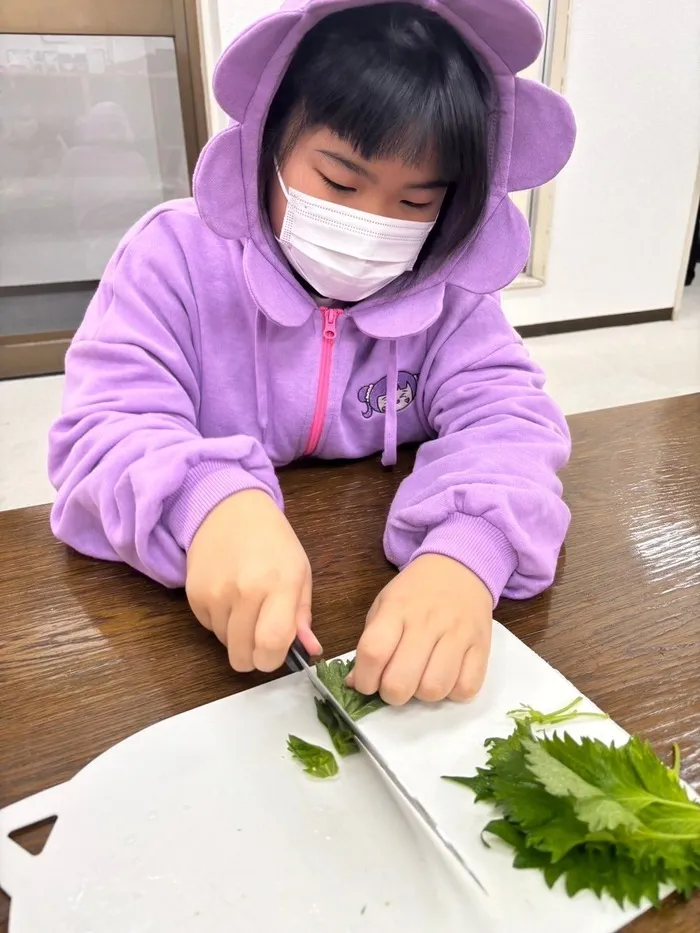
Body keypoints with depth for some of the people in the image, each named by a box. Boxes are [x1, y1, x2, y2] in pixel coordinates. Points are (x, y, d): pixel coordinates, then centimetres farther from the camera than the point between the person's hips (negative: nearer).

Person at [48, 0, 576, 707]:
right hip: (213, 603, 1)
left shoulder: (445, 291, -1)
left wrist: (468, 552, -36)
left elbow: (507, 415, -13)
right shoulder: (176, 255, -8)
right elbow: (106, 428, -16)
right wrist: (211, 501, -40)